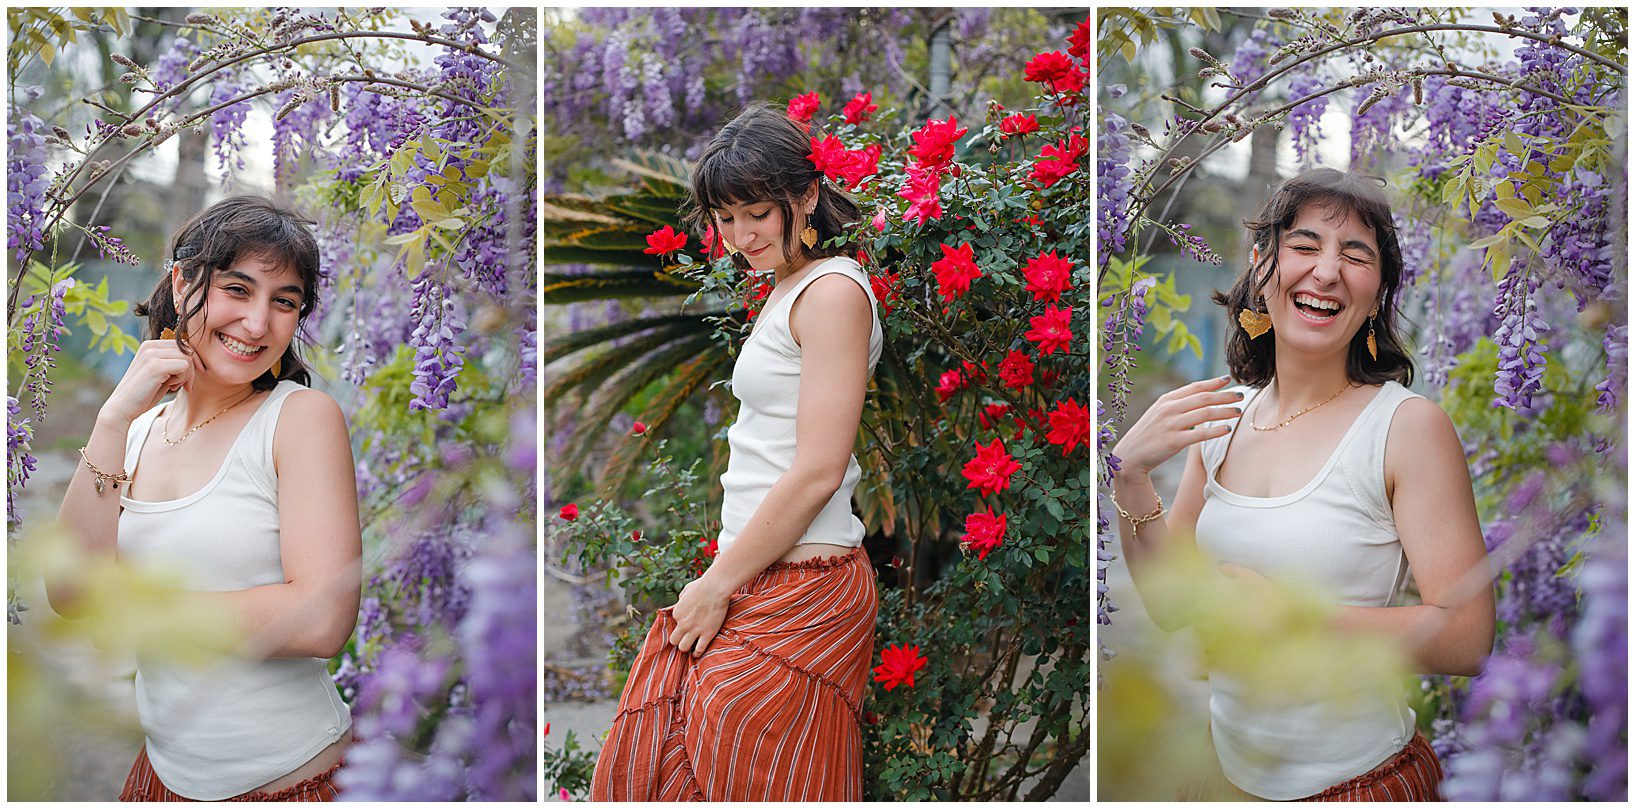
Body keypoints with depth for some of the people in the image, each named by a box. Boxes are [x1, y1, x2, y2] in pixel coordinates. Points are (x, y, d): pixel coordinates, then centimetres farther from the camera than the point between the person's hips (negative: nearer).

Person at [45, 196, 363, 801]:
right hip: (164, 770, 5)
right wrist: (113, 421, -16)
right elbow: (70, 593, -10)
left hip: (286, 778, -5)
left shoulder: (304, 416, -12)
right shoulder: (137, 431, 3)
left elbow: (323, 619, -23)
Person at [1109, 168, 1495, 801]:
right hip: (1229, 767, 5)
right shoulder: (1222, 418, -1)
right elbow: (1172, 605, 1)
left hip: (1357, 779, -5)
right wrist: (1129, 475, -14)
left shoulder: (1409, 426, -17)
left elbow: (1467, 639, -20)